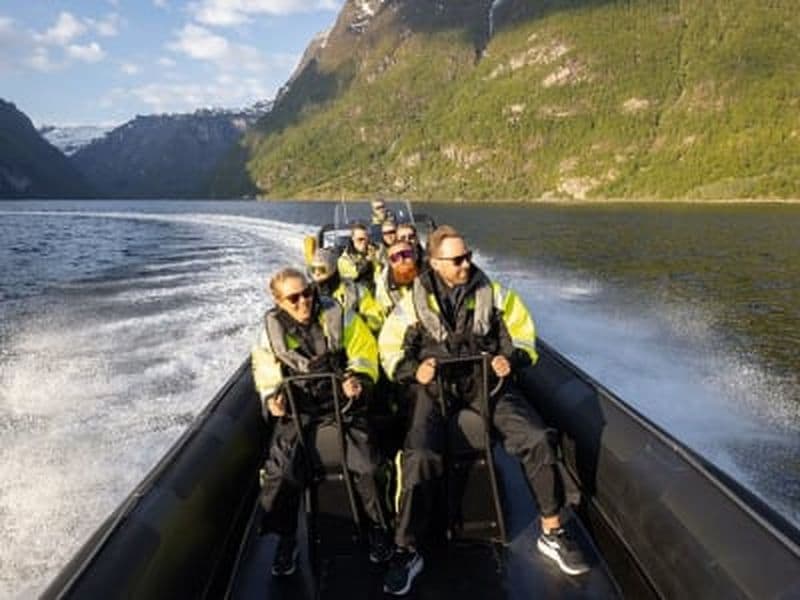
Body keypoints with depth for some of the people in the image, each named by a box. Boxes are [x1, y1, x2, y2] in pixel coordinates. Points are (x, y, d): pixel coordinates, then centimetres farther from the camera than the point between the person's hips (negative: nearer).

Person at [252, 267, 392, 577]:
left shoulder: (336, 315, -6)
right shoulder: (272, 329, -1)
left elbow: (364, 350, -2)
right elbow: (266, 370, 10)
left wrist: (359, 379, -19)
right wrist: (272, 397, -8)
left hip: (340, 396, -1)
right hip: (297, 403, 1)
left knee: (364, 460, -17)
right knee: (281, 467, -16)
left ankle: (377, 527, 7)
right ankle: (285, 538, 7)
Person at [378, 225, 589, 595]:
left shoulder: (491, 293, 3)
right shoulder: (415, 301, 0)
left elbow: (523, 333, 10)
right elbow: (390, 350, 5)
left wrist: (512, 360, -11)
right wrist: (414, 370, -14)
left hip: (486, 380, 2)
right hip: (435, 385, -1)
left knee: (536, 440, -18)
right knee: (420, 457, -27)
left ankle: (552, 533, 1)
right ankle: (406, 552, -9)